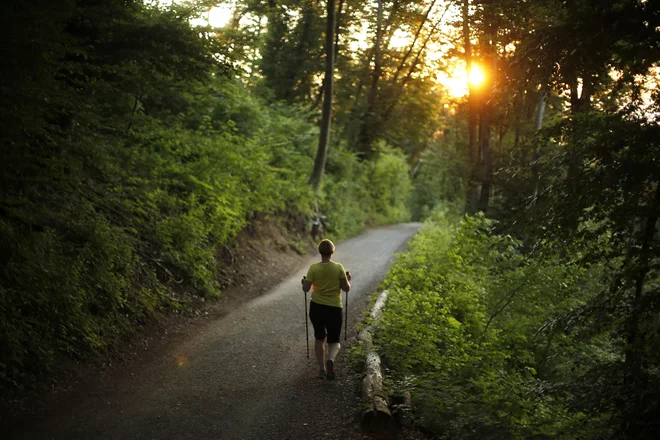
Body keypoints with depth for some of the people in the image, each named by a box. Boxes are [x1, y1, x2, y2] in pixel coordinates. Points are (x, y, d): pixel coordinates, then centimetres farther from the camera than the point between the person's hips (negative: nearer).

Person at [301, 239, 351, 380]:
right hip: (334, 309, -1)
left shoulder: (313, 268, -9)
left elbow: (305, 289, -8)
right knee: (334, 341, 10)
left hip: (316, 307, 1)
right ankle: (330, 360, -22)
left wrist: (303, 282, 14)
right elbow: (346, 288, -6)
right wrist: (348, 280, 14)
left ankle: (321, 368, 22)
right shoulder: (339, 268, -9)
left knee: (319, 338, 22)